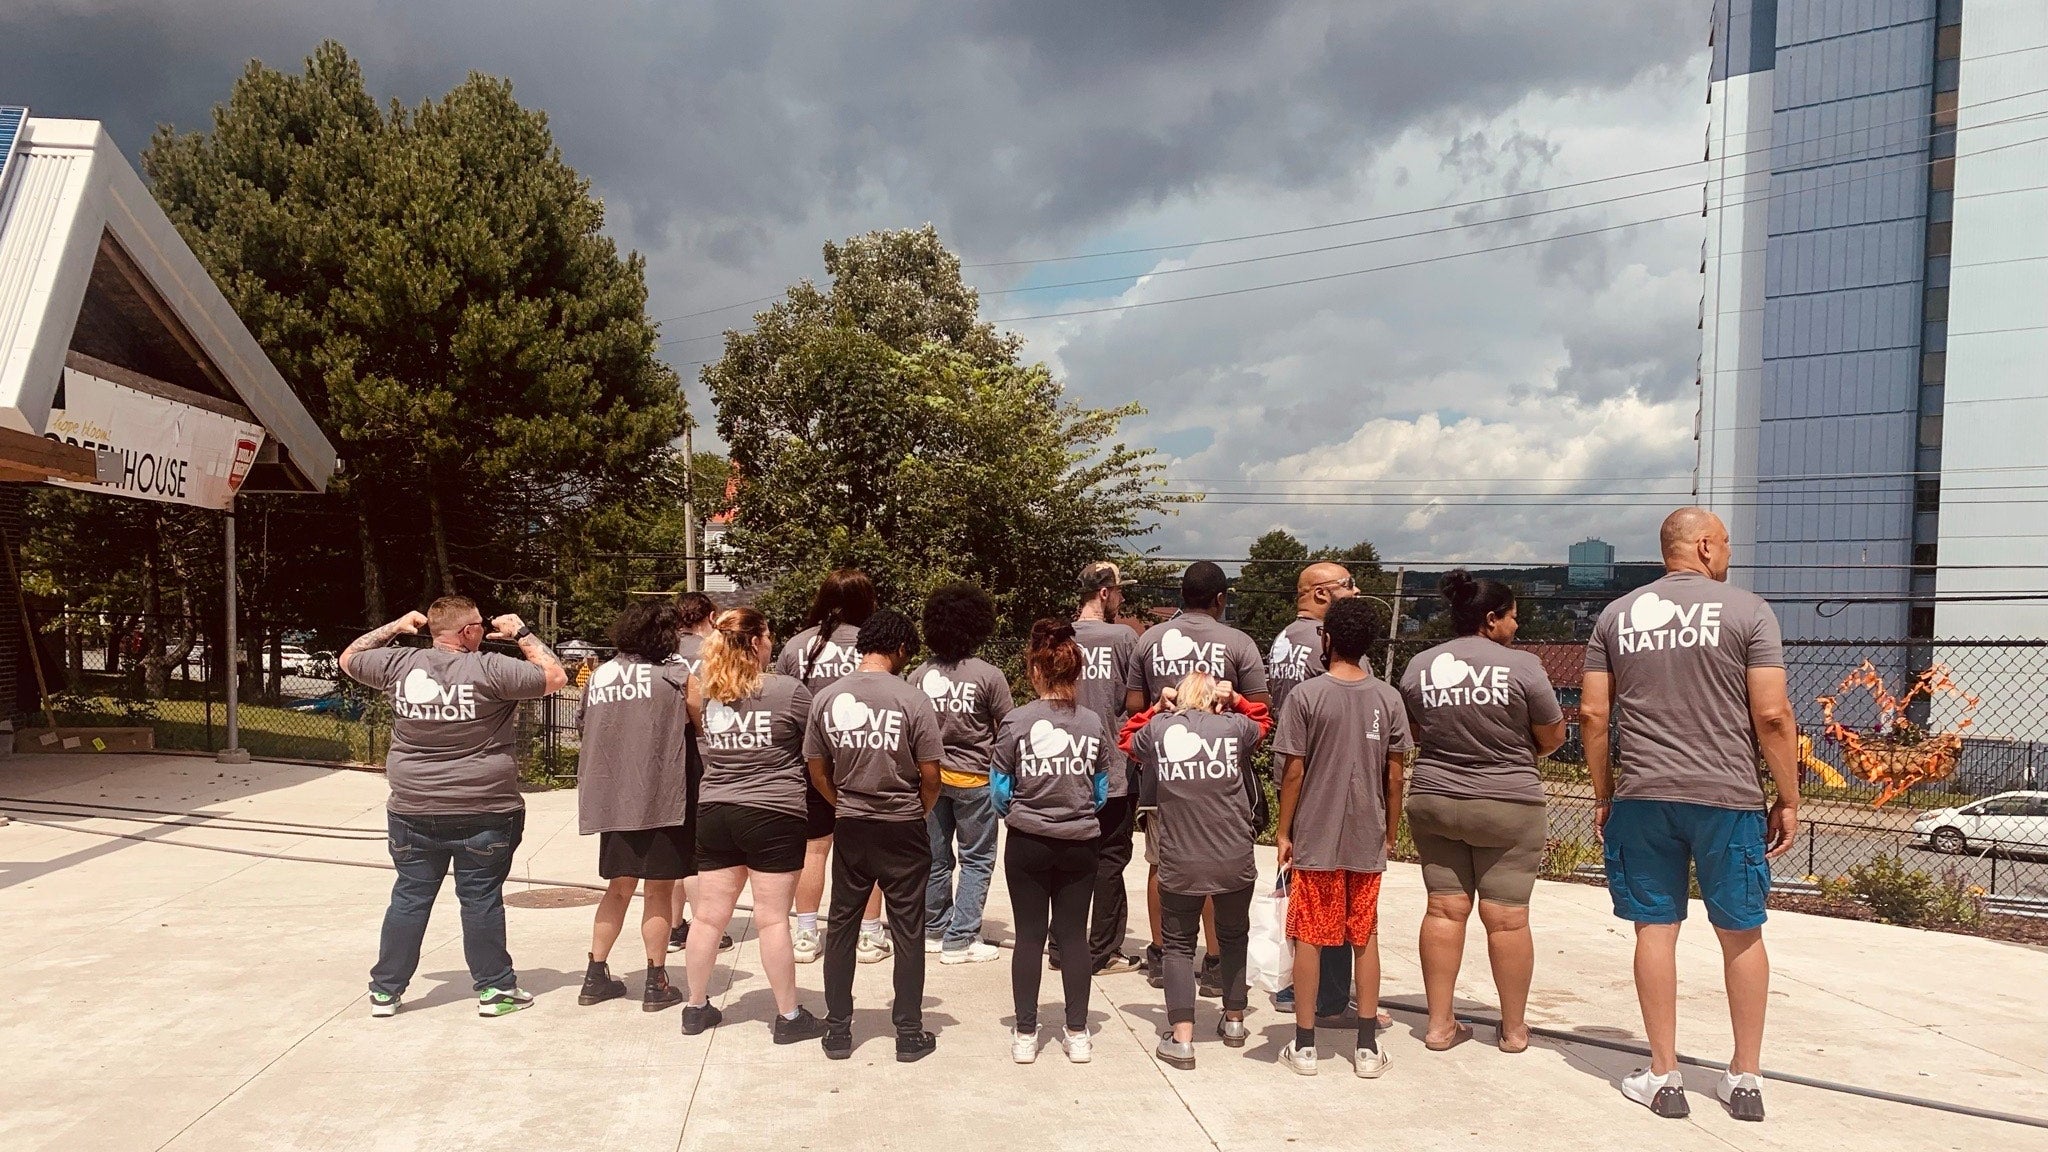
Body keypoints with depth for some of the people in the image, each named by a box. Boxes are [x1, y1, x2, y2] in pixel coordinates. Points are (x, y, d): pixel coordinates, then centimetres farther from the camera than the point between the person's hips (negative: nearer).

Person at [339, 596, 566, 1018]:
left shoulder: (400, 664, -1)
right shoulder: (489, 670, -14)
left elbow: (348, 659, 17)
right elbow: (555, 677, -9)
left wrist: (393, 627, 19)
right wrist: (523, 634, 0)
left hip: (414, 814, 4)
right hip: (483, 816, -3)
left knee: (409, 899, 14)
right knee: (481, 900, 6)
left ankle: (385, 990, 23)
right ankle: (494, 988, 16)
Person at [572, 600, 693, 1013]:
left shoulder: (598, 677, 6)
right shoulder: (671, 676, -10)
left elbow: (583, 727, 15)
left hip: (610, 799, 5)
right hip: (660, 797, -5)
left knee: (619, 886, 19)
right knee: (659, 889, 5)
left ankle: (596, 976, 22)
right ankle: (656, 984, 10)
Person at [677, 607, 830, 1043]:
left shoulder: (705, 692, 4)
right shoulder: (789, 691, -11)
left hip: (714, 812, 5)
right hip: (774, 814, -5)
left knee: (709, 916, 13)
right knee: (772, 920, 2)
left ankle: (696, 1007, 27)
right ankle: (789, 1016, 14)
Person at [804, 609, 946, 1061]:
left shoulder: (826, 698, -3)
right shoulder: (913, 700, -14)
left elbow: (817, 771, 4)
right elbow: (930, 776, -11)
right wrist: (920, 812, 8)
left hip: (850, 828, 3)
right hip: (903, 830, -3)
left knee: (840, 926, 15)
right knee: (907, 931, 10)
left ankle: (838, 1032, 22)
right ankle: (909, 1034, 19)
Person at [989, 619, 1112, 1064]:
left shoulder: (1016, 722, -11)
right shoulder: (1094, 725, -4)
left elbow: (999, 792, -4)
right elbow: (1101, 793, 4)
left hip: (1027, 844, -2)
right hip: (1080, 844, 2)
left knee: (1029, 937, 8)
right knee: (1074, 935, 12)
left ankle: (1025, 1035, 16)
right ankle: (1077, 1034, 19)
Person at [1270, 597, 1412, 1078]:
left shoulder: (1305, 695, -10)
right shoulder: (1388, 698, -1)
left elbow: (1294, 772, -9)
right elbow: (1394, 776, 2)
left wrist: (1284, 831, 1)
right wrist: (1391, 833, 13)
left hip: (1314, 839, -3)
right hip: (1368, 840, 3)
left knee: (1309, 938, 6)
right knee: (1365, 938, 12)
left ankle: (1305, 1045, 12)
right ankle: (1367, 1045, 17)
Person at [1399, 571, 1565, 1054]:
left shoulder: (1419, 667, 1)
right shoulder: (1521, 665, -12)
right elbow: (1552, 736, -3)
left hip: (1433, 801, 4)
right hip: (1507, 807, -4)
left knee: (1444, 909, 9)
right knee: (1507, 916, 5)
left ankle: (1439, 1024, 13)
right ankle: (1514, 1028, 18)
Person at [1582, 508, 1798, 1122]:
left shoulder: (1618, 614, 7)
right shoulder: (1746, 610, -3)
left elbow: (1592, 714, 4)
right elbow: (1772, 715, -7)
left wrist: (1603, 794, 13)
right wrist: (1788, 800, 2)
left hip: (1642, 796, 2)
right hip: (1728, 797, -2)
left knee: (1656, 928, 7)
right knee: (1741, 932, 12)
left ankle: (1663, 1076, 14)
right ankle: (1746, 1077, 22)